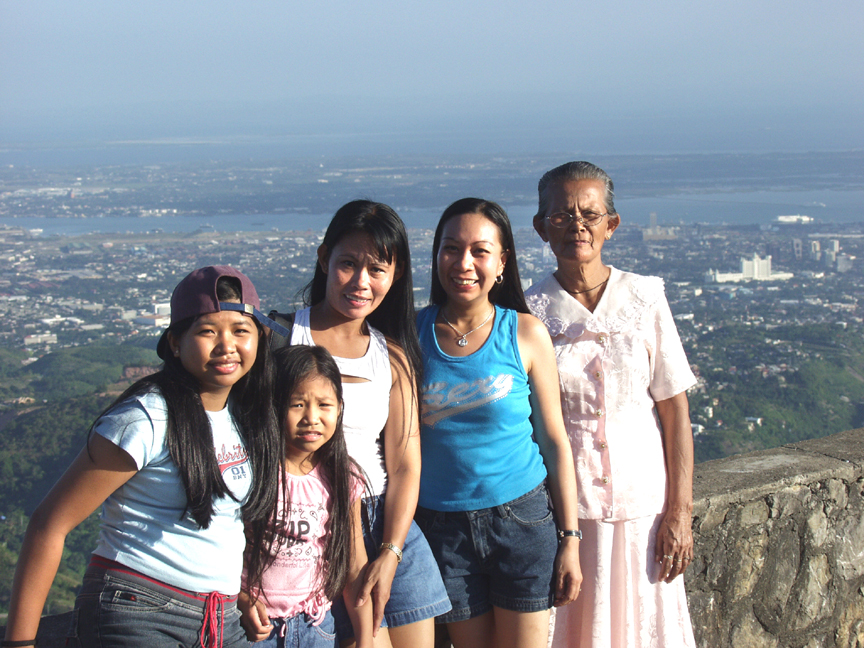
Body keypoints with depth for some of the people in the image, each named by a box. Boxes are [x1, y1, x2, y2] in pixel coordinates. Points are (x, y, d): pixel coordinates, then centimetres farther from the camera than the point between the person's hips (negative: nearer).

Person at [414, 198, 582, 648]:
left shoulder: (526, 334, -4)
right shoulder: (412, 333, -1)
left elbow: (555, 441, 0)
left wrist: (569, 539, -1)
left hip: (523, 518, -1)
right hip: (443, 525, 1)